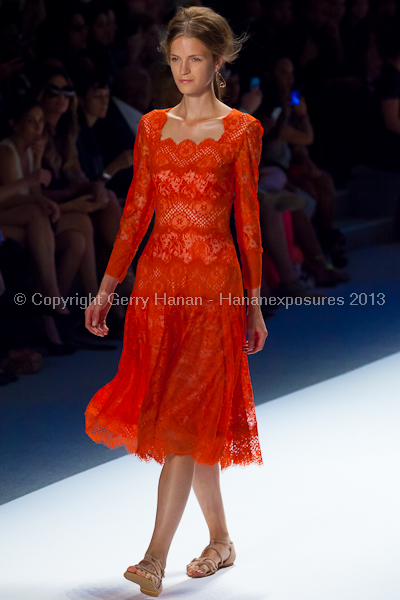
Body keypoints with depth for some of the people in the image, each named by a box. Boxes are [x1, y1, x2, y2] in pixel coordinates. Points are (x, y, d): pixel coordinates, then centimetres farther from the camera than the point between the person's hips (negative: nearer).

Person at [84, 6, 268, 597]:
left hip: (213, 281, -5)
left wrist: (255, 305, 1)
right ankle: (221, 539, 25)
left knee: (186, 414, -10)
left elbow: (249, 221, 0)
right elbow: (136, 211, 11)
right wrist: (107, 286, 8)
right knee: (179, 412, 10)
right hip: (157, 277, 5)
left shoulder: (241, 131, -1)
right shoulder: (152, 126, 10)